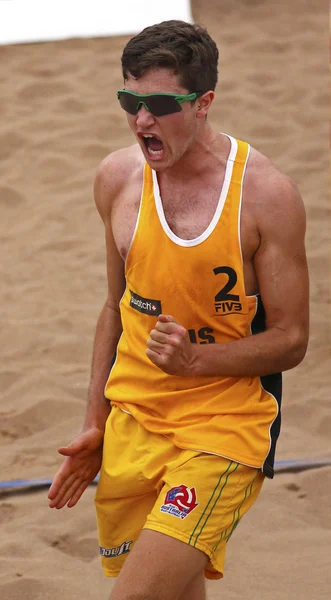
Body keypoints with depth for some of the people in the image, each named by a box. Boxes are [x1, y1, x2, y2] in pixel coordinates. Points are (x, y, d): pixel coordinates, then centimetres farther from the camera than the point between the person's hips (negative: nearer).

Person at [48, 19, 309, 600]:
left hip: (225, 427, -5)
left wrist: (195, 359, -24)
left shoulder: (266, 193, -13)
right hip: (132, 422, 5)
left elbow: (290, 339, -8)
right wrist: (95, 425, 14)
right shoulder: (117, 177, 2)